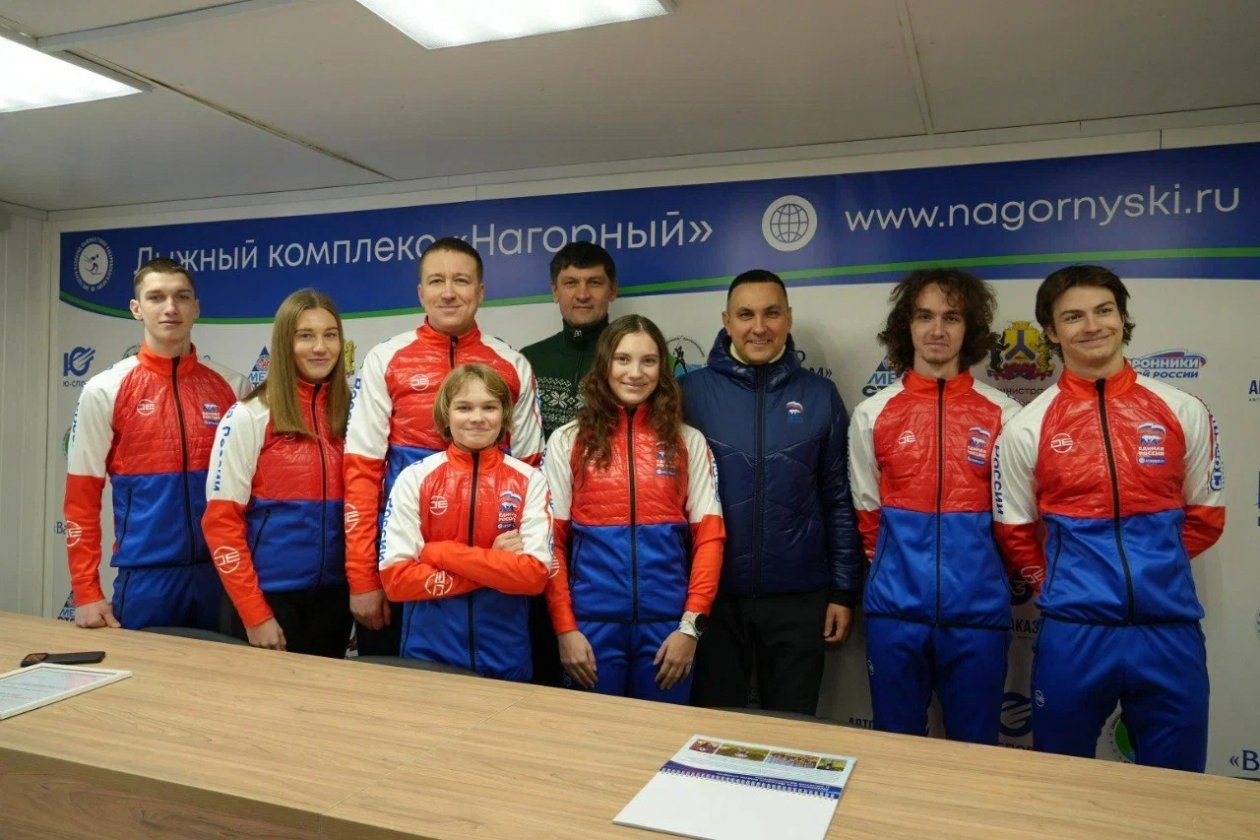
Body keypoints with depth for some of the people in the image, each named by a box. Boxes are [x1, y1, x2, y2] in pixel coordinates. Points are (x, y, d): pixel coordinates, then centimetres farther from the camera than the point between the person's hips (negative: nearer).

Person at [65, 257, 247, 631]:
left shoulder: (232, 387, 3)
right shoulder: (105, 390, -1)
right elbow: (81, 498, 0)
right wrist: (86, 592, -3)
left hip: (222, 574, 2)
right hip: (144, 578, -1)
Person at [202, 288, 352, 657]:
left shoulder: (350, 415, 4)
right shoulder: (248, 417, -8)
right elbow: (221, 521, -8)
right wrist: (254, 611, -11)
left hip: (333, 597, 4)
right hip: (270, 596, -4)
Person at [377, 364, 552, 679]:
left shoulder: (529, 481, -4)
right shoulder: (414, 478, -4)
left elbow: (535, 574, -12)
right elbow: (395, 578, -10)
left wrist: (440, 552, -16)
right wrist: (496, 566, -14)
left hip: (505, 656, 1)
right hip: (428, 650, 0)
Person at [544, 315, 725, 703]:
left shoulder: (688, 442, 5)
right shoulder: (567, 441, 3)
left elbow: (709, 536, 2)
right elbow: (552, 540, 1)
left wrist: (691, 624, -6)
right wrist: (564, 628, -5)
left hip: (667, 622, 1)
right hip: (592, 621, 0)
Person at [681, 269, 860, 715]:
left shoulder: (820, 396, 1)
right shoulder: (692, 390, -4)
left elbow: (839, 501, 4)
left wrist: (844, 590, 2)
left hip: (798, 599, 1)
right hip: (712, 594, -1)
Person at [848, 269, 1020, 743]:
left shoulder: (1002, 414, 0)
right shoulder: (873, 415, 2)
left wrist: (975, 568, 11)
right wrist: (894, 568, 10)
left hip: (978, 610, 0)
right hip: (895, 609, 1)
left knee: (975, 747, 13)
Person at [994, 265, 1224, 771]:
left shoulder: (1183, 412, 3)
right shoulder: (1026, 428, -2)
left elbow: (1205, 515, 12)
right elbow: (1014, 531, 6)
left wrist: (1154, 568, 9)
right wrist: (1062, 584, 5)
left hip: (1170, 628, 1)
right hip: (1073, 633, -1)